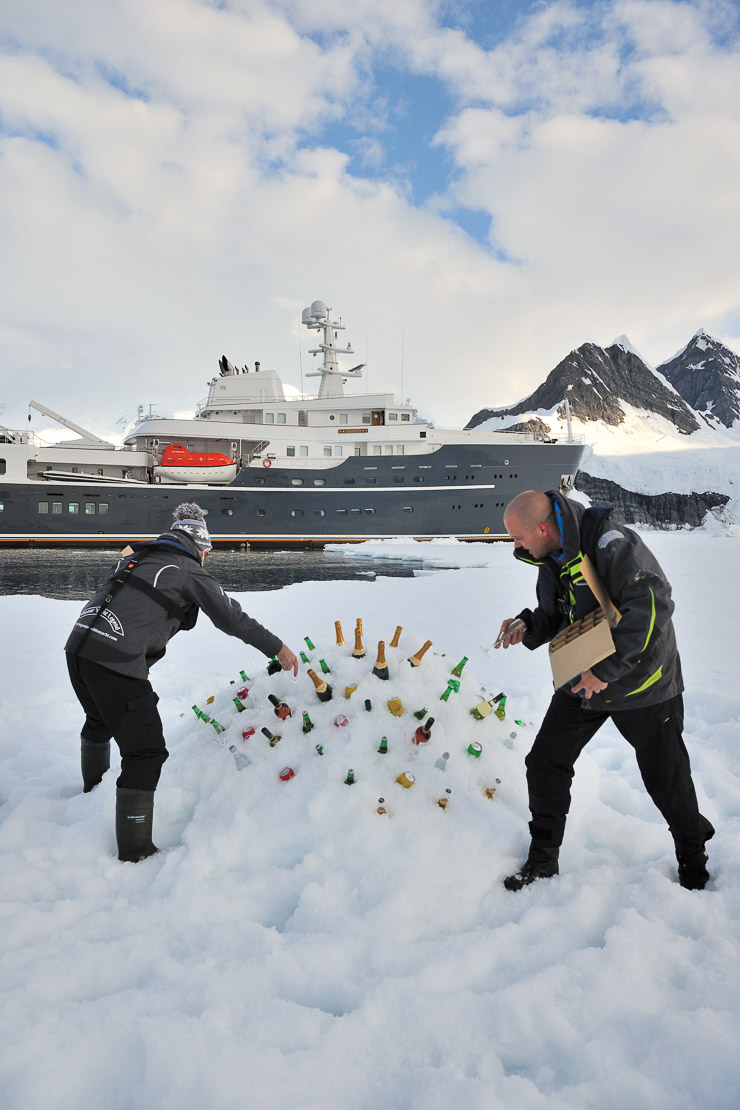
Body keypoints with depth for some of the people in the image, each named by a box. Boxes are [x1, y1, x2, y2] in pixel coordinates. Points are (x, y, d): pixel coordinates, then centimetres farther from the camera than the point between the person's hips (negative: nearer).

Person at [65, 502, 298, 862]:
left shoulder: (137, 557, 21)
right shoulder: (189, 571, 1)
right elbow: (232, 618, 3)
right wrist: (277, 648, 11)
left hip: (77, 647, 9)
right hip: (115, 660, -8)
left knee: (100, 720, 35)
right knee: (145, 751, 0)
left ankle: (93, 787, 61)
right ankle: (135, 853, 3)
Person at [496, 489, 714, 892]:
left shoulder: (610, 542, -27)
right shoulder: (551, 557, 0)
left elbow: (652, 604, -35)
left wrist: (605, 669, -32)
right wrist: (527, 626, -11)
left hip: (640, 683, -7)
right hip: (581, 680, 7)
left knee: (665, 779, 9)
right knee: (544, 764, 4)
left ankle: (692, 855, 38)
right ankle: (543, 858, 23)